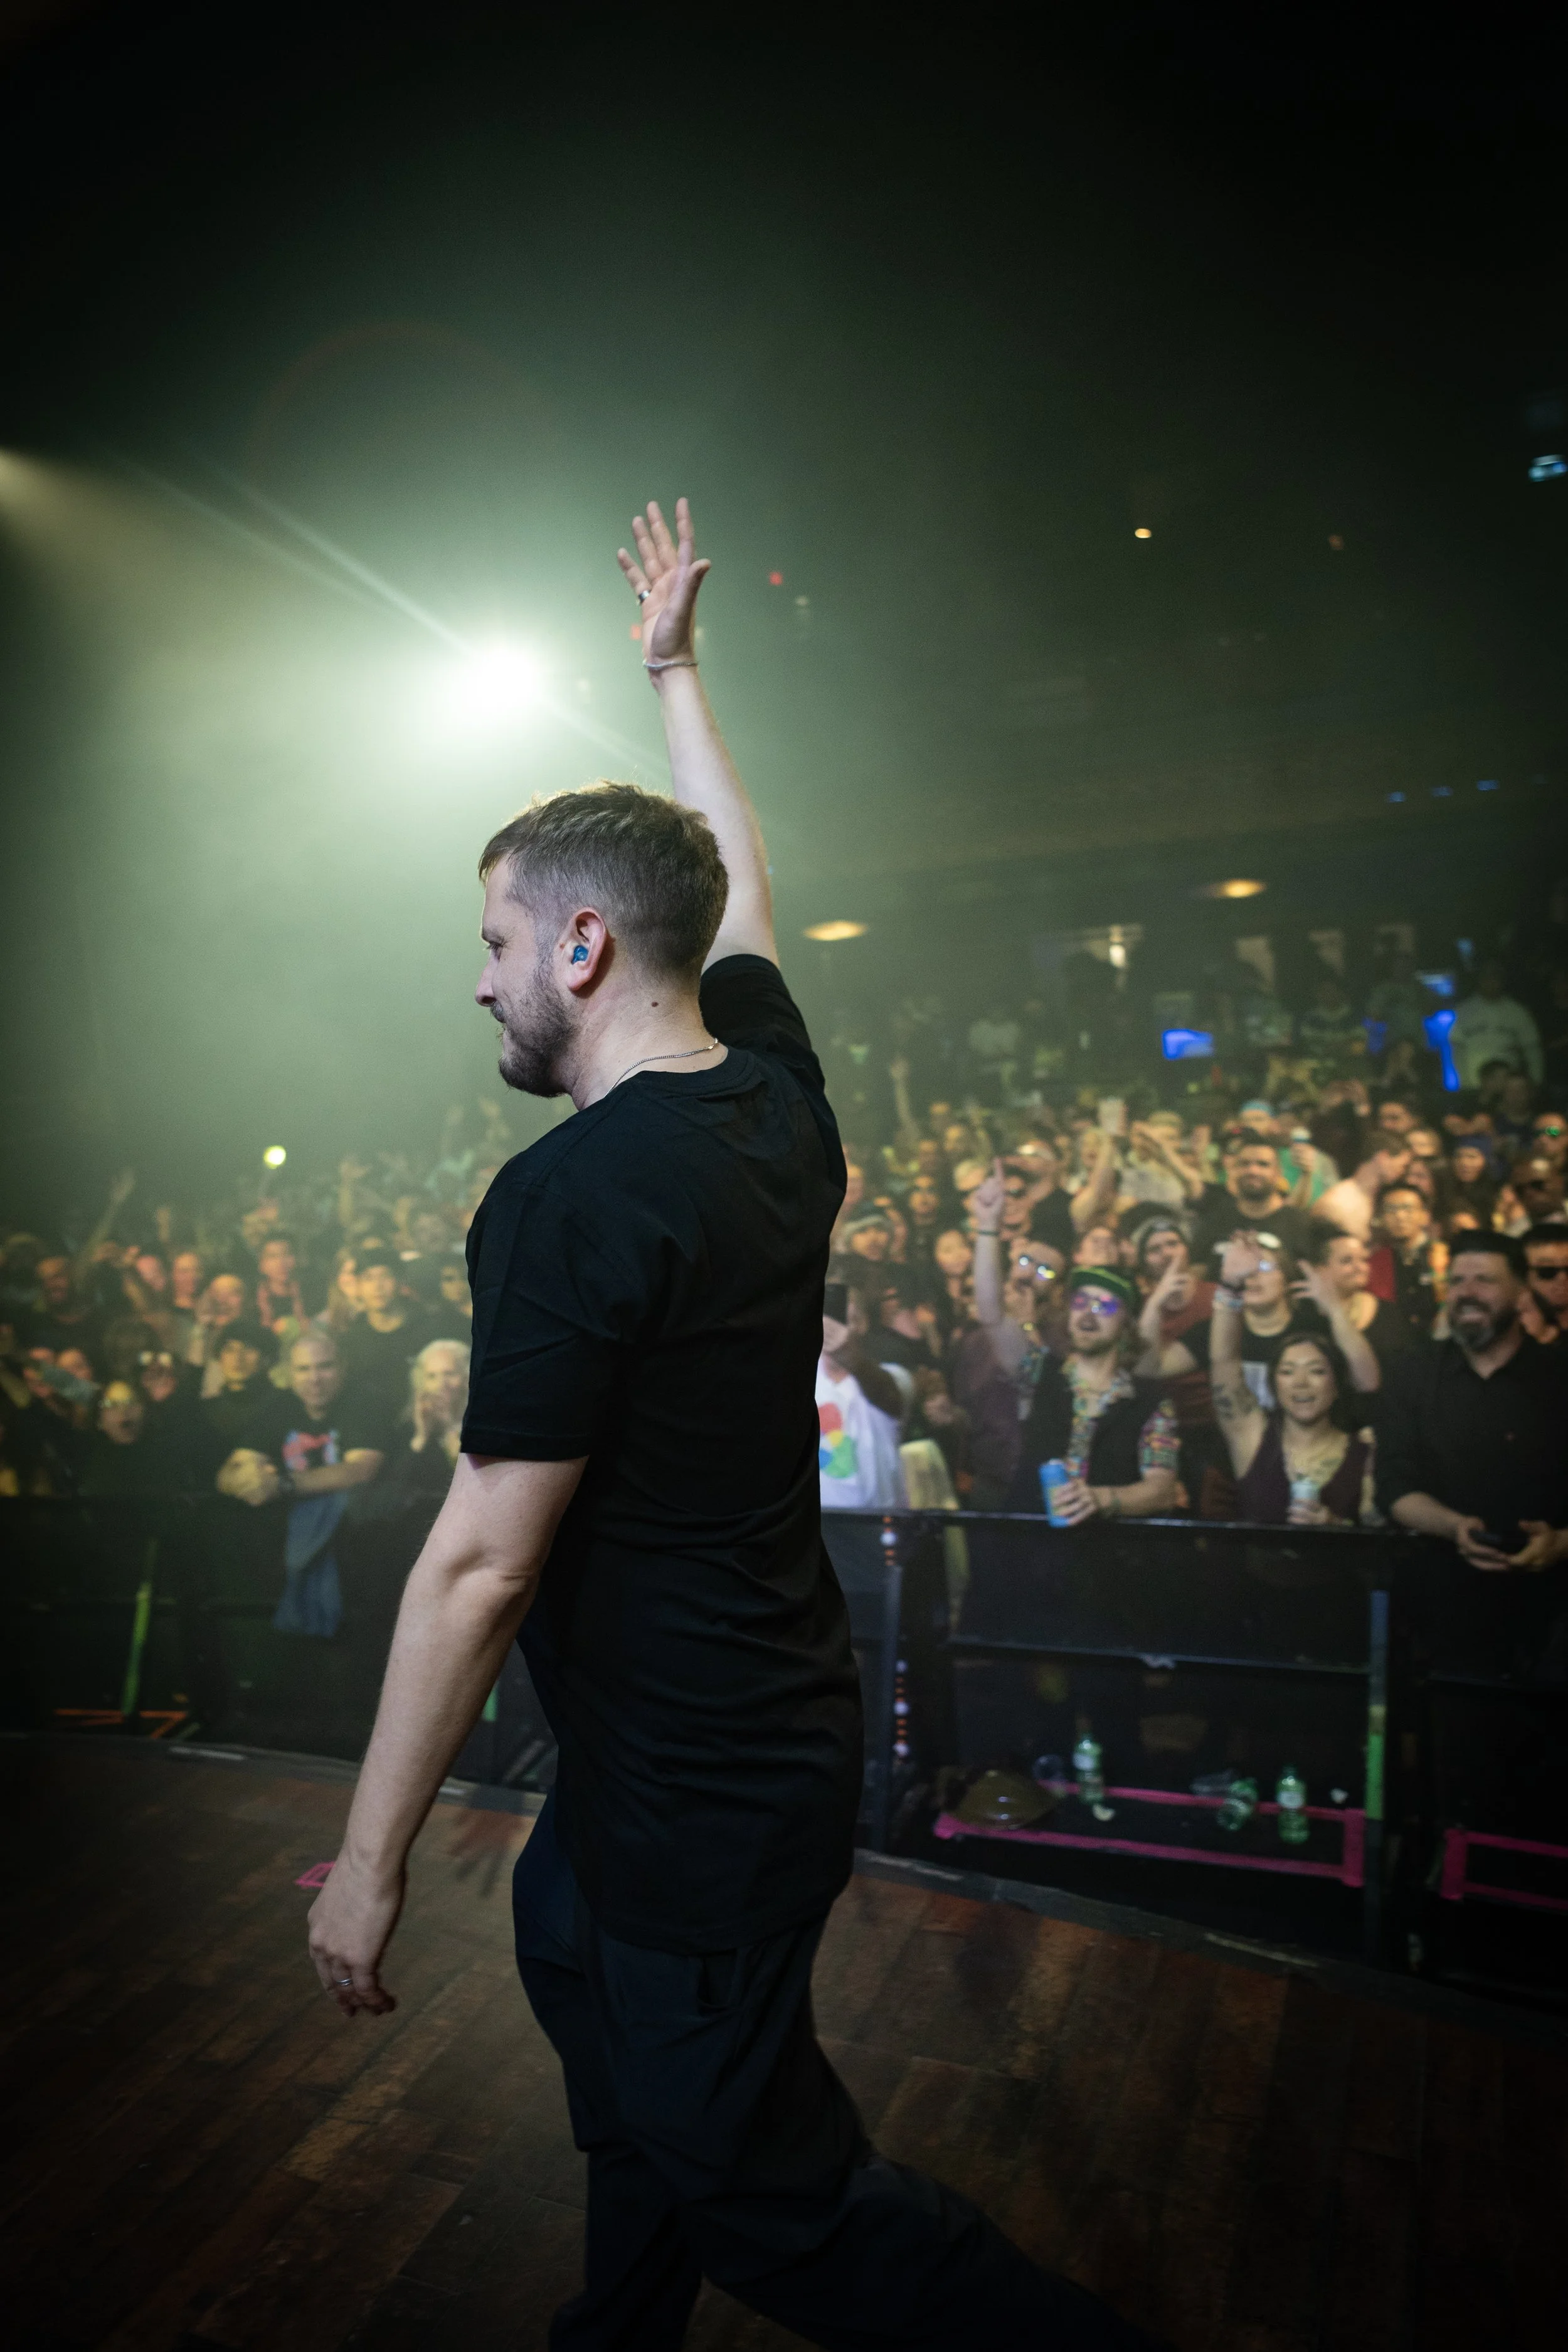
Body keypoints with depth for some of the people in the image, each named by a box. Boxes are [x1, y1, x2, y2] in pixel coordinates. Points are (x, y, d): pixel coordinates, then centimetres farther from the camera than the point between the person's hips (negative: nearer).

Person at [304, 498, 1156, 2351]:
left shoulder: (571, 1196, -26)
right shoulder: (781, 1098, -4)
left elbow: (479, 1568, -23)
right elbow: (737, 882, 16)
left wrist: (369, 1860, -11)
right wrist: (672, 668, 28)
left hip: (703, 1792, -8)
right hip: (762, 1717, 9)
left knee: (764, 2193, 11)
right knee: (572, 1949, 27)